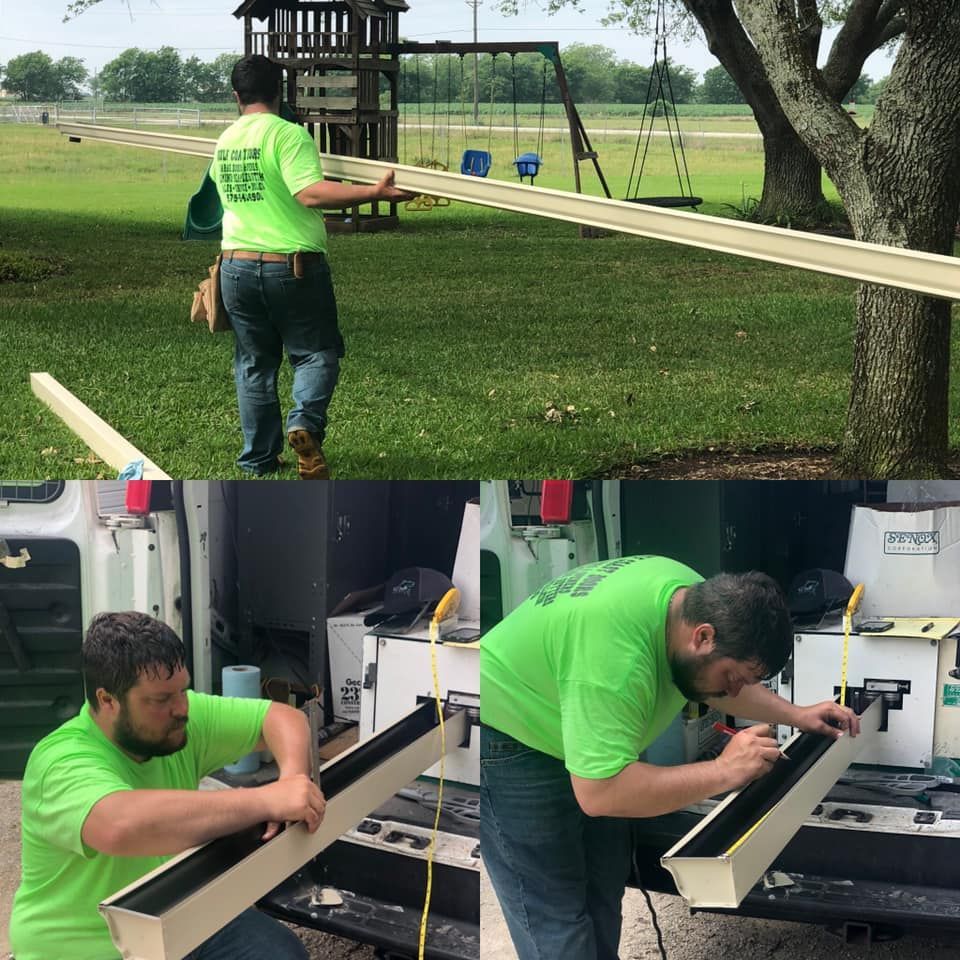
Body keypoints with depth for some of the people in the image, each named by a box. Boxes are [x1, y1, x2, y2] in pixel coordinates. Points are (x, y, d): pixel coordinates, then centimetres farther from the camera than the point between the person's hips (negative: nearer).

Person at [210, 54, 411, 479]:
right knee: (316, 353, 7)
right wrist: (375, 192, -30)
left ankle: (258, 459, 17)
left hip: (237, 266, 5)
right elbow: (309, 193, -25)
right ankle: (305, 422, -19)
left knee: (254, 364, 14)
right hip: (293, 266, -5)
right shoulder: (289, 134, -12)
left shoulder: (224, 141, 9)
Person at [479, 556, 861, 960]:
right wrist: (724, 771, -35)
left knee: (605, 883, 13)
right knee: (556, 918, -8)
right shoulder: (616, 654, -40)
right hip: (508, 742, -9)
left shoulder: (698, 596, -11)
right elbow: (599, 793, -40)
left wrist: (795, 715, 1)